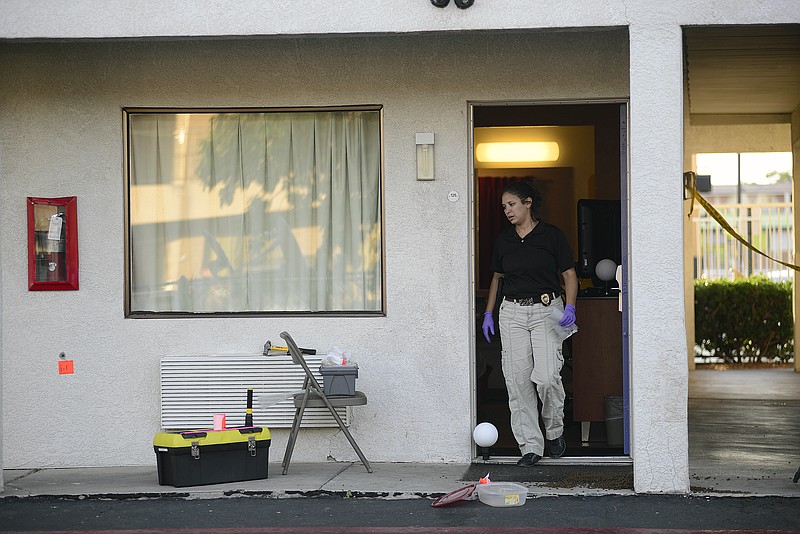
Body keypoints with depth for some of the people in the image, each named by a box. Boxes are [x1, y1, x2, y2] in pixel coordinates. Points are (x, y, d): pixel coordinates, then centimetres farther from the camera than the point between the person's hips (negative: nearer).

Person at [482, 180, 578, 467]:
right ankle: (531, 445, 5)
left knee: (546, 376, -15)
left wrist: (570, 307, -14)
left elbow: (569, 275, 0)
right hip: (512, 312, 4)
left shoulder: (551, 235, -2)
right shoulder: (503, 239, 10)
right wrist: (488, 313, 14)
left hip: (547, 309, -4)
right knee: (517, 380, -2)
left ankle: (555, 432, 12)